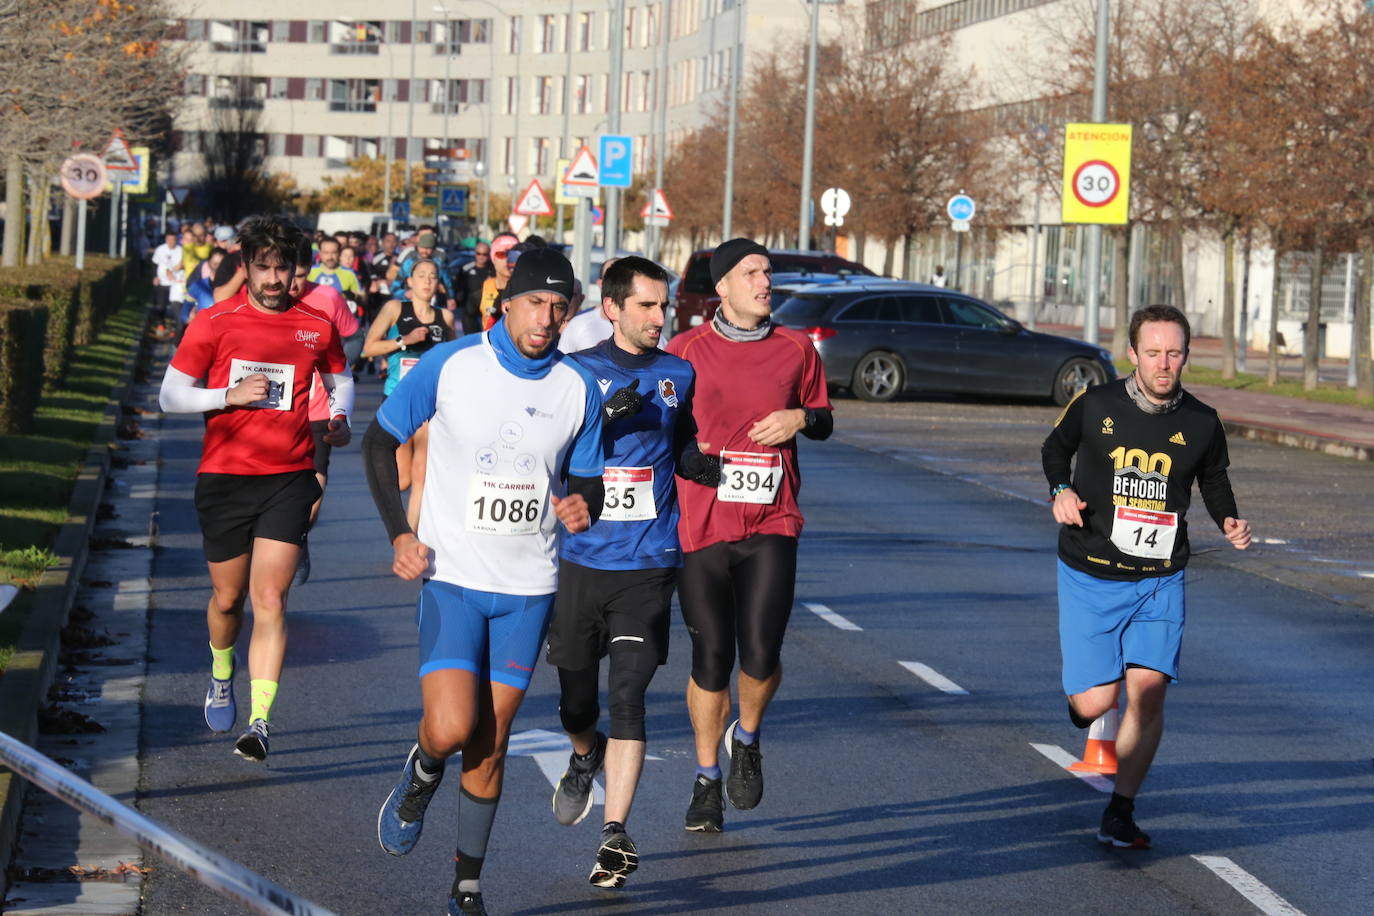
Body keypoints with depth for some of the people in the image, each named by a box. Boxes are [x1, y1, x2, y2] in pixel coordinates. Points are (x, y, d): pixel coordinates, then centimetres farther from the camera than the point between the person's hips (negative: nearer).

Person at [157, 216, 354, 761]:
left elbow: (340, 378, 23)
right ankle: (221, 677, 43)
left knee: (270, 601, -11)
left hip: (288, 479, 0)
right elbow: (170, 395, 0)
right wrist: (231, 395, -14)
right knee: (228, 598, 12)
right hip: (223, 477, 0)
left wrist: (340, 419, 3)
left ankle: (259, 723, -14)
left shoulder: (316, 327, 3)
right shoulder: (214, 323, -2)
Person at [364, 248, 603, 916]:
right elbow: (379, 442, 4)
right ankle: (422, 776, 20)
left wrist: (582, 507, -14)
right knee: (450, 729, -17)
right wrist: (398, 533, -4)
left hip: (528, 589, 2)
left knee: (489, 744, 5)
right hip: (452, 578, -2)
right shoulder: (448, 366, -7)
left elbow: (587, 481, 11)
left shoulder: (578, 389, 0)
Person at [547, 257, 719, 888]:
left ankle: (615, 836, -8)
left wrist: (695, 461, 0)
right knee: (576, 702, 9)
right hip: (581, 559, 0)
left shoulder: (678, 375, 8)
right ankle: (585, 757, 43)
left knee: (627, 698, -10)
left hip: (648, 564, 0)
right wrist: (606, 417, -19)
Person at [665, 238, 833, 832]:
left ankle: (747, 740, 22)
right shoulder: (686, 350, 3)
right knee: (711, 659, 3)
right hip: (701, 525, -1)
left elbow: (824, 421, 19)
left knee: (761, 655, -11)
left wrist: (801, 418, -2)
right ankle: (706, 779, 21)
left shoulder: (796, 349, 7)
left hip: (771, 524, 1)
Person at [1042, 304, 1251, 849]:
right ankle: (1082, 704, 35)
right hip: (1090, 578, -1)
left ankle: (1120, 814, 3)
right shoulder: (1094, 406, -7)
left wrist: (1229, 522, -1)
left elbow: (1214, 478, 18)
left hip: (1159, 580, 1)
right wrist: (1061, 490, -6)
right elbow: (1056, 447, 13)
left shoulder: (1201, 424, -2)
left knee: (1148, 694, -12)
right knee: (1097, 702, -5)